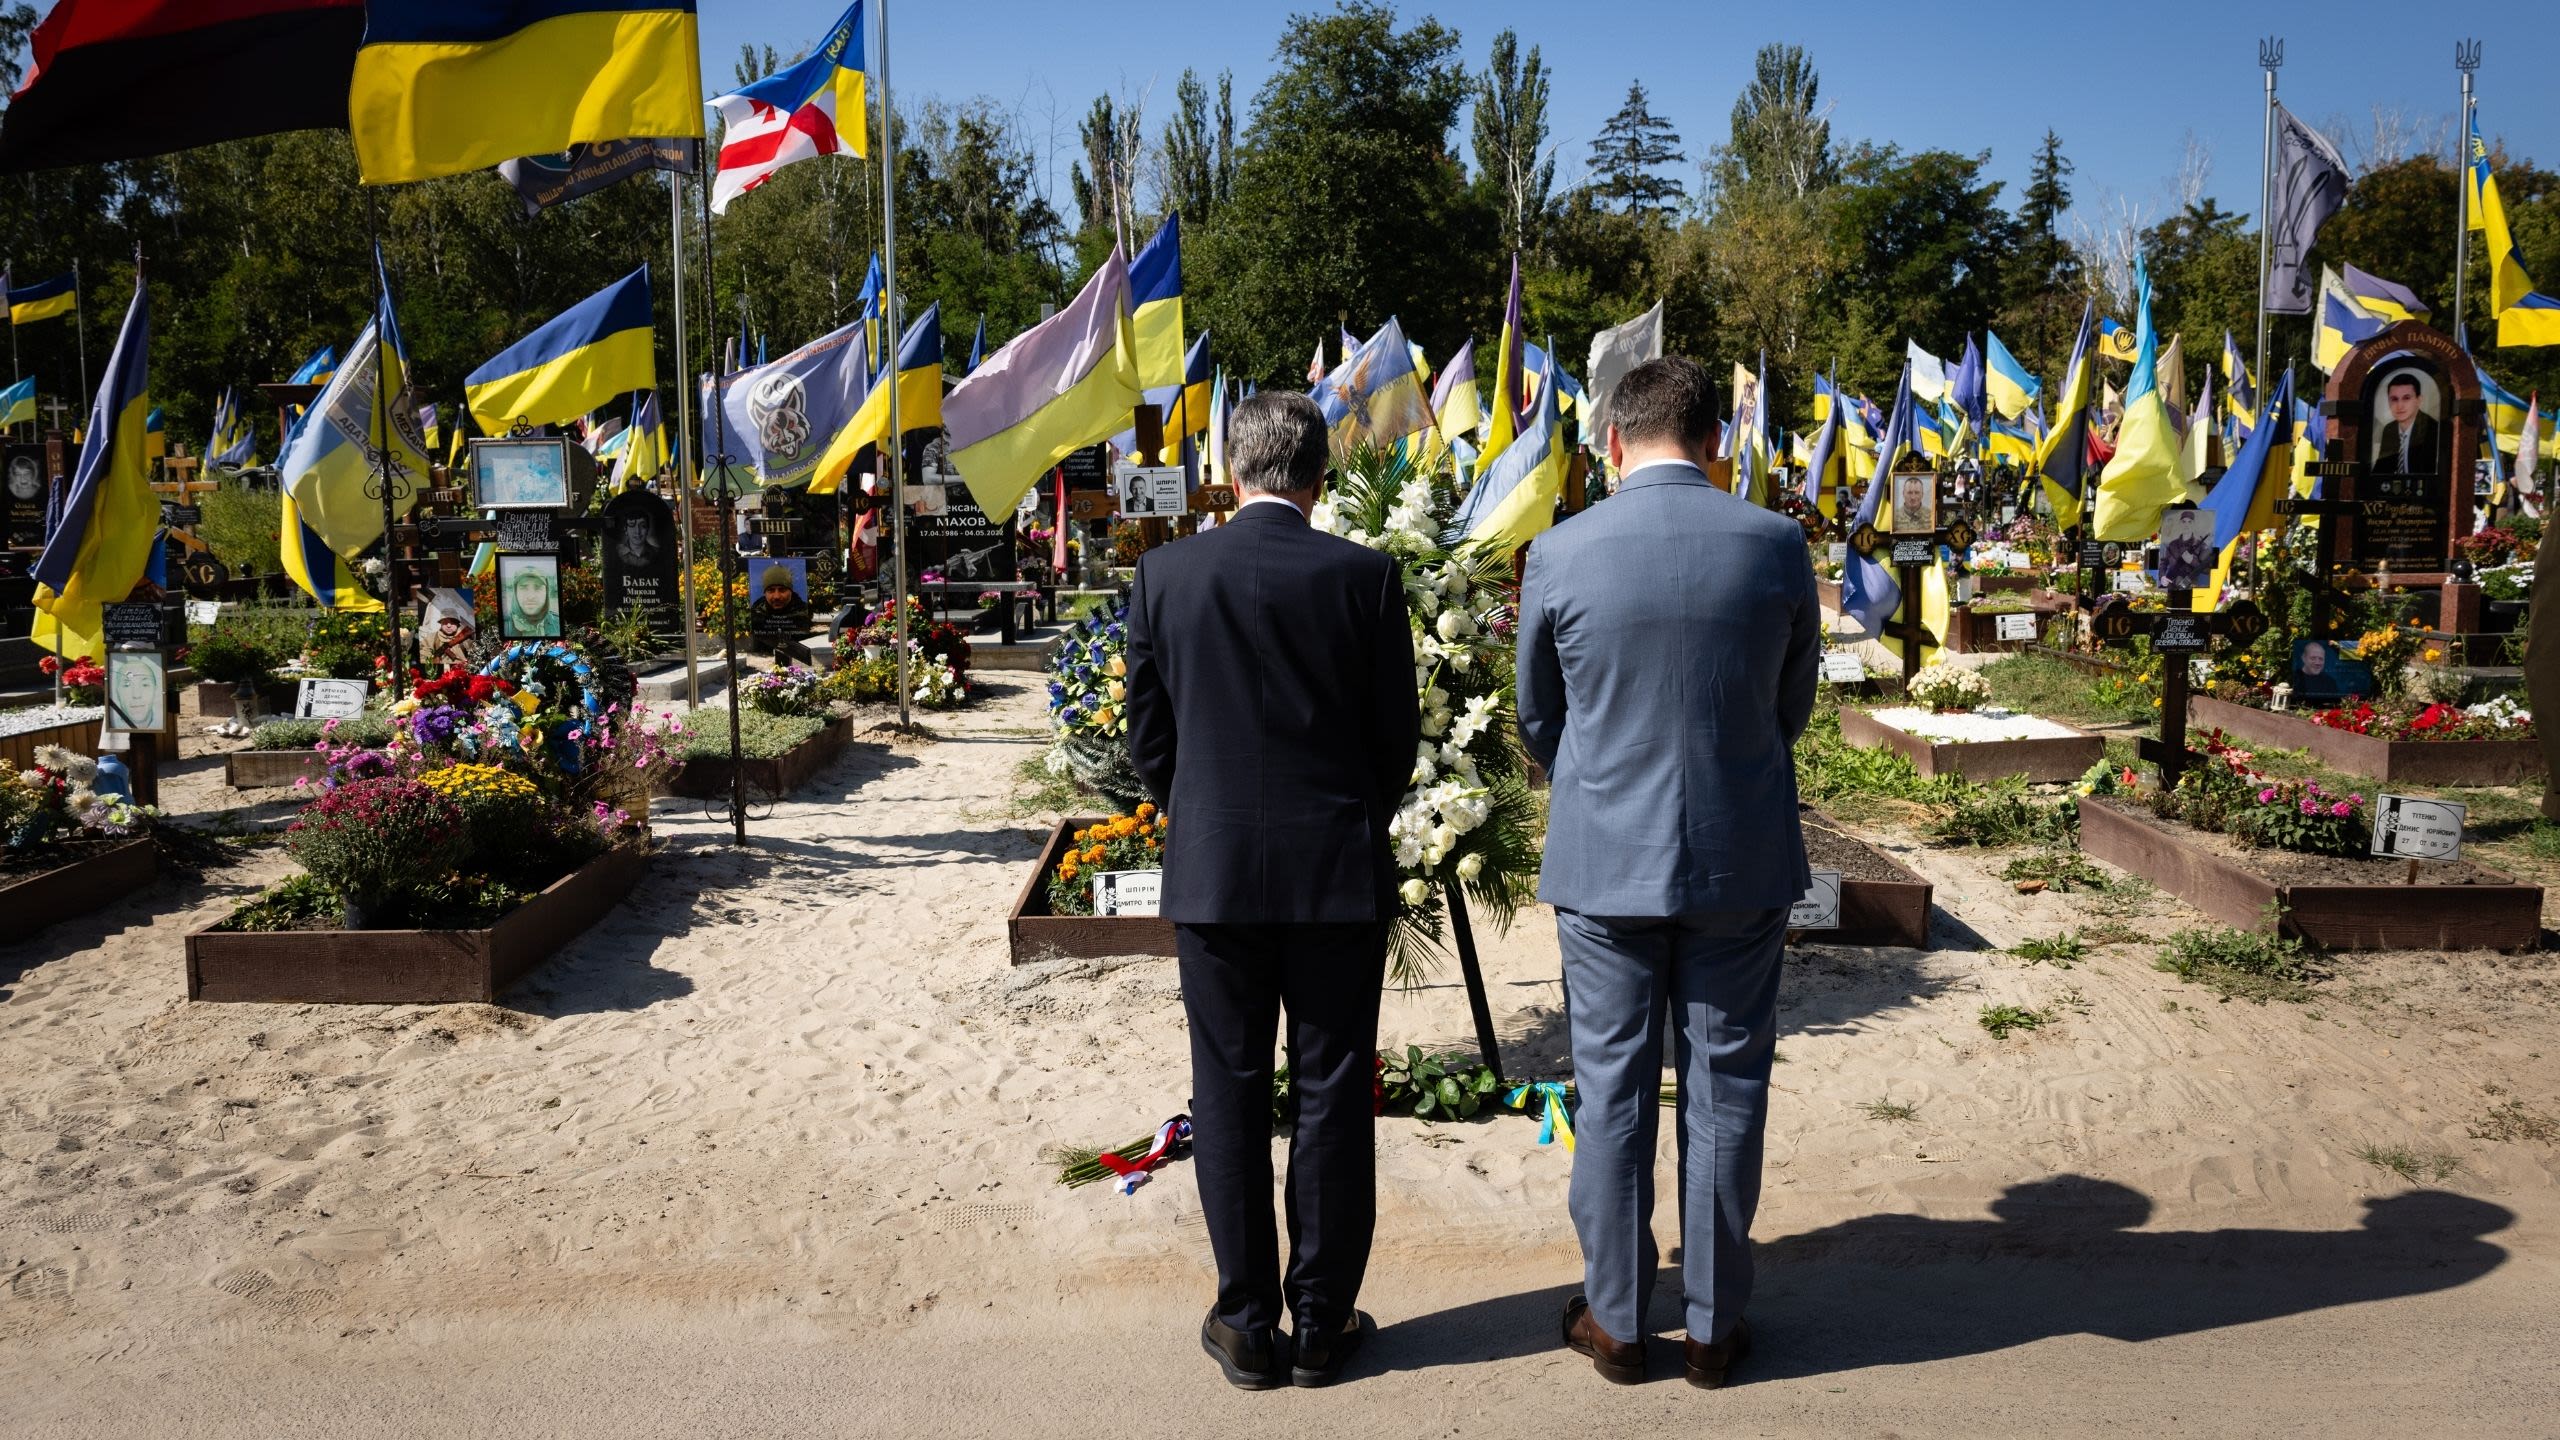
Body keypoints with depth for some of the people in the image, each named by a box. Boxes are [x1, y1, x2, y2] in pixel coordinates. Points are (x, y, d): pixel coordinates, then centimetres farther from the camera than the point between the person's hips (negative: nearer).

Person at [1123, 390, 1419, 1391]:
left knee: (1229, 1097, 10)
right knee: (1331, 1095, 9)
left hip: (1211, 875, 1)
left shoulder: (1165, 574, -4)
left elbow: (1148, 735, 3)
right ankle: (1321, 1325, 20)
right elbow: (1397, 735, 0)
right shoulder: (1365, 576, -6)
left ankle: (1247, 1327, 19)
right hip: (1341, 874, 0)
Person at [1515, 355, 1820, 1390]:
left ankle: (1616, 1322, 23)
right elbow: (1794, 705, 6)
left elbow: (1538, 718, 4)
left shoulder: (1560, 553, -9)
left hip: (1604, 863, -1)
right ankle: (1714, 1327, 23)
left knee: (1613, 1092, 11)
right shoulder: (1776, 545, -6)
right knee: (1725, 1092, 11)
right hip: (1742, 861, 1)